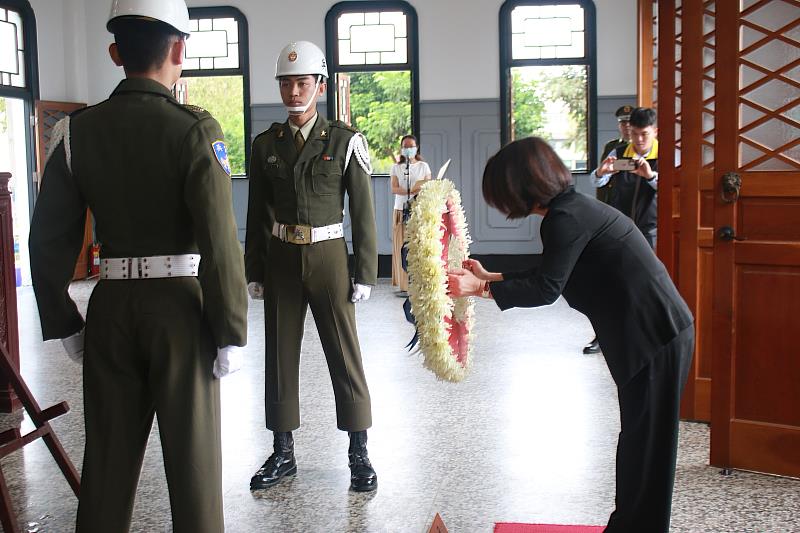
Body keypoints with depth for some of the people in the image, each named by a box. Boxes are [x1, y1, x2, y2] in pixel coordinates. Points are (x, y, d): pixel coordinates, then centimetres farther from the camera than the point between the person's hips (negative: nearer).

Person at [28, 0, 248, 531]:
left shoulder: (77, 130, 2)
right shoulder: (195, 129, -11)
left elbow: (49, 238, 3)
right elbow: (220, 241, -16)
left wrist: (64, 323, 12)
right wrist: (231, 333, -10)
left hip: (110, 307, 4)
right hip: (180, 306, -4)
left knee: (108, 452, 16)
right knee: (192, 451, 8)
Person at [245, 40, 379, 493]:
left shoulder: (345, 141, -5)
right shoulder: (266, 144, 5)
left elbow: (363, 212, -5)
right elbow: (258, 213, 9)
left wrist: (365, 274, -8)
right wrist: (254, 272, 6)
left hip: (328, 257, -3)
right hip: (280, 259, 3)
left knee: (345, 354, 1)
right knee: (280, 354, 8)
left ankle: (360, 455, 13)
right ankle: (283, 454, 19)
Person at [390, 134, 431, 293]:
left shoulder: (423, 166, 10)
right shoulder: (396, 167, 11)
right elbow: (394, 189, -1)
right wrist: (411, 191, -16)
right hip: (401, 210, 1)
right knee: (402, 247, -5)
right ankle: (404, 284, -2)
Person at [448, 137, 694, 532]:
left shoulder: (566, 217, -17)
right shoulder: (574, 207, 15)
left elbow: (546, 289, -22)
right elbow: (549, 278, 21)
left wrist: (480, 288, -16)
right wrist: (490, 277, 22)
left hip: (654, 336, -10)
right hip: (656, 331, 10)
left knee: (645, 442, 0)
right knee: (639, 439, 17)